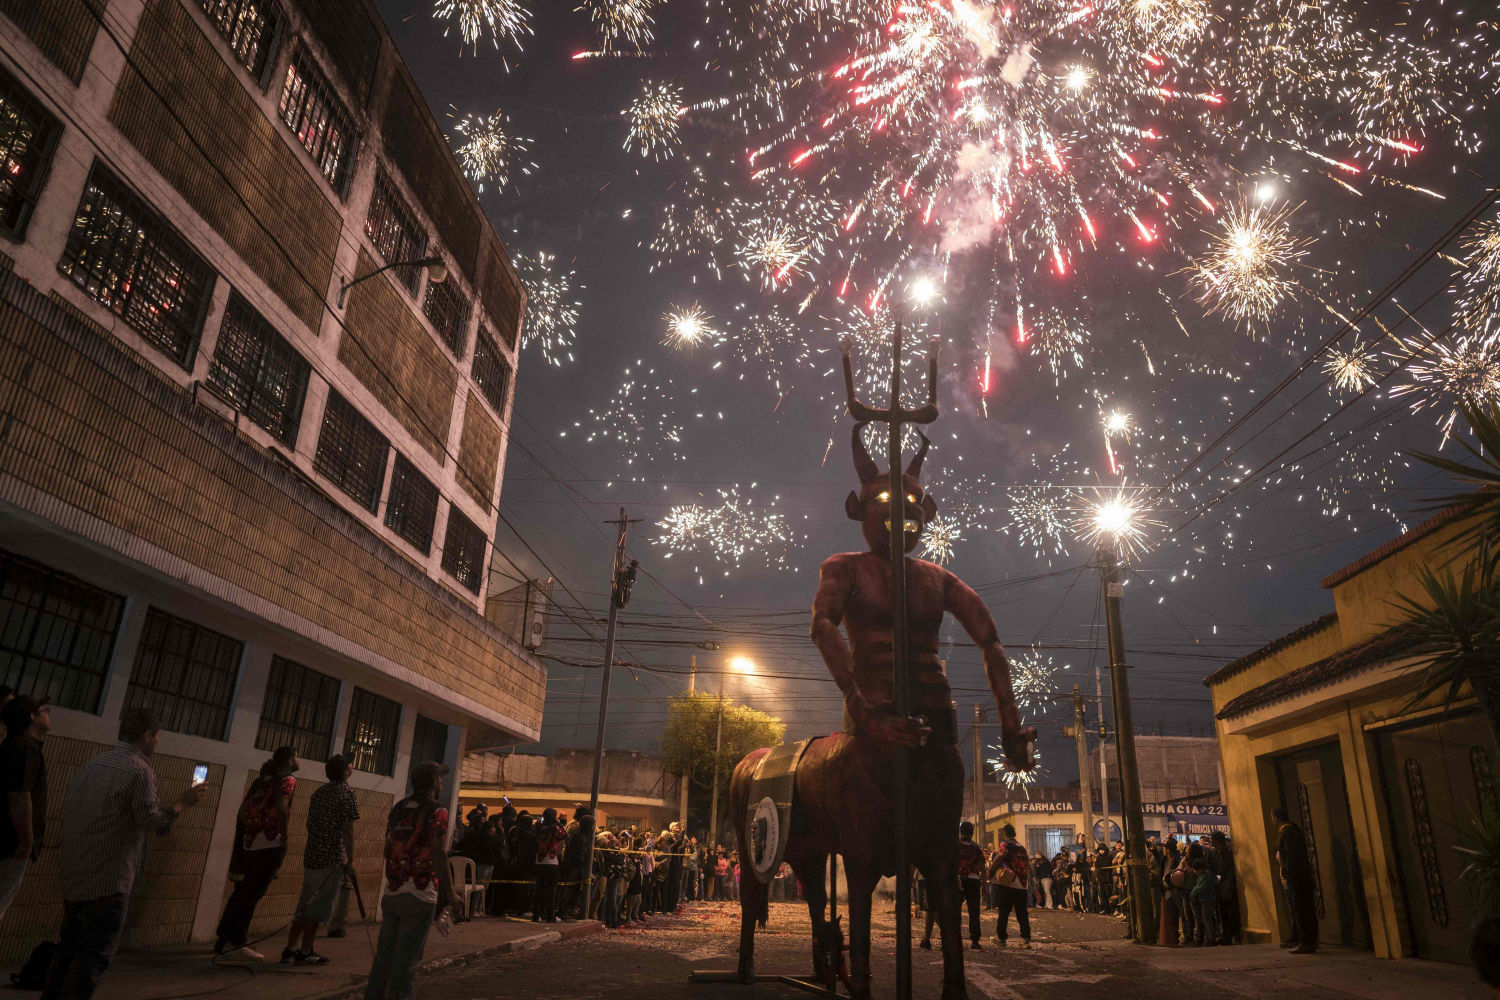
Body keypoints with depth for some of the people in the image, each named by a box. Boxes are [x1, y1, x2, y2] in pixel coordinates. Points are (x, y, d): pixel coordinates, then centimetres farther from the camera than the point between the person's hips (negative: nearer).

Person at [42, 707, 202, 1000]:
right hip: (107, 879, -8)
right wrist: (182, 804, -4)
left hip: (74, 875, 8)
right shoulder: (140, 770, -15)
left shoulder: (91, 765, 11)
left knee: (68, 945, 18)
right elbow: (152, 821, -19)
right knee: (96, 953, 0)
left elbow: (67, 811, 16)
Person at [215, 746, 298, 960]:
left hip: (249, 843, 8)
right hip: (270, 844, -8)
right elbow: (281, 808, -17)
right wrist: (284, 837, -10)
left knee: (242, 893, 13)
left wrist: (245, 835, 21)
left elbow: (242, 810, 17)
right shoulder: (287, 780, -3)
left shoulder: (260, 781, 20)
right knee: (253, 894, -5)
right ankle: (235, 943, -4)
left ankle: (224, 943, 17)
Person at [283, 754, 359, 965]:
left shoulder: (318, 793, 12)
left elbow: (311, 824, 17)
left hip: (310, 855, 7)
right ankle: (305, 952, 6)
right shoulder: (347, 793, -12)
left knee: (304, 905, 15)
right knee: (319, 907, 2)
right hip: (332, 859, -7)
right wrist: (350, 859, -9)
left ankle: (290, 950, 17)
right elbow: (347, 830, -16)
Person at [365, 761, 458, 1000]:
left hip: (391, 892, 6)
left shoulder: (398, 808, 11)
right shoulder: (436, 812, -10)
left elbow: (388, 849, 16)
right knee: (407, 956, 1)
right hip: (420, 894, -6)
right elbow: (438, 854, -16)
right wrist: (450, 893, -10)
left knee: (384, 952, 13)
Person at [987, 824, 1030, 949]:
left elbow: (999, 857, -20)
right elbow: (1029, 867, 16)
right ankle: (1026, 939, 2)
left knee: (1003, 913, 3)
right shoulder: (1022, 848, 13)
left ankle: (1000, 939, 7)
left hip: (1008, 884, -4)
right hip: (1022, 885, 4)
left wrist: (991, 871, -10)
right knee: (1022, 913, 9)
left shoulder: (1005, 845, -3)